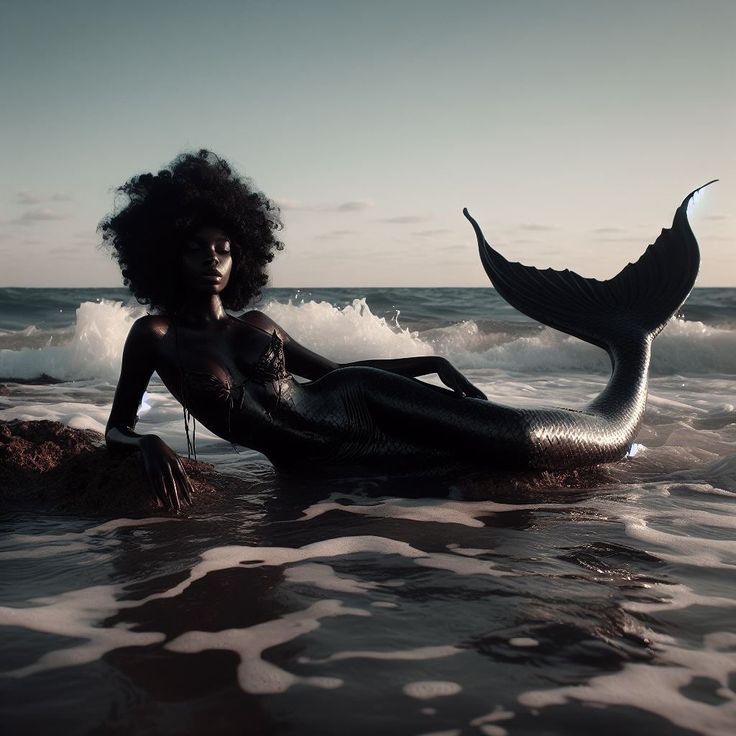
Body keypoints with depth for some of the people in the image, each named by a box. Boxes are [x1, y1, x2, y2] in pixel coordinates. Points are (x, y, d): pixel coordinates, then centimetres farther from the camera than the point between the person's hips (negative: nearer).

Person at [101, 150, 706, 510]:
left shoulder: (258, 324, 15)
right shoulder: (154, 334, 4)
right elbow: (116, 428, 2)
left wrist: (430, 363, 11)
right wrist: (147, 444, -25)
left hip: (350, 402, 4)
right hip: (308, 460, -4)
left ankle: (629, 331, 7)